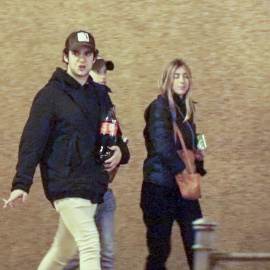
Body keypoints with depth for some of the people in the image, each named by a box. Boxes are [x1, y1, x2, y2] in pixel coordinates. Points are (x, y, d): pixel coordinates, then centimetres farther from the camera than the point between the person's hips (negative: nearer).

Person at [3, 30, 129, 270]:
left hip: (93, 185, 7)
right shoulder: (51, 94, -3)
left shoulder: (100, 95, 16)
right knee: (90, 246, -16)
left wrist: (119, 151, 1)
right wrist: (22, 183, -19)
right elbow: (33, 140, -9)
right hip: (65, 183, -6)